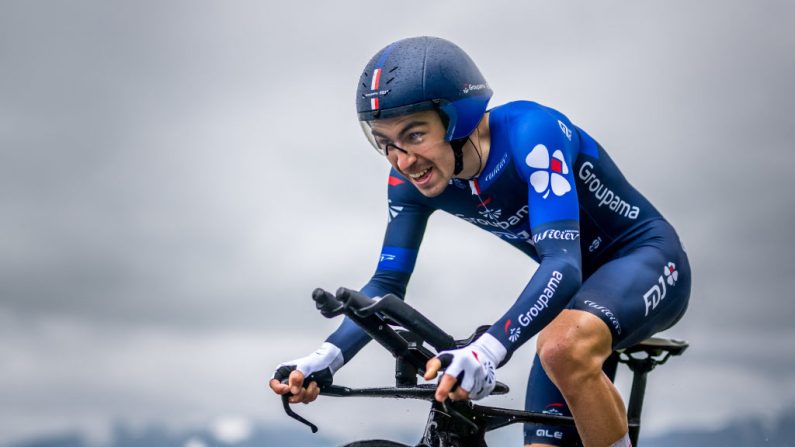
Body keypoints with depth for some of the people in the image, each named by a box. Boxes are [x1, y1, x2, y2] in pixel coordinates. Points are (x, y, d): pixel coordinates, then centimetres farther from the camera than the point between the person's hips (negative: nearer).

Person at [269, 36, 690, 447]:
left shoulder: (529, 132, -31)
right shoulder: (412, 179, -12)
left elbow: (563, 262, -41)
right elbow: (387, 284, -10)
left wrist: (487, 349, -56)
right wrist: (325, 358, -28)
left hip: (646, 258, -6)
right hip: (577, 283, 7)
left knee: (565, 348, -37)